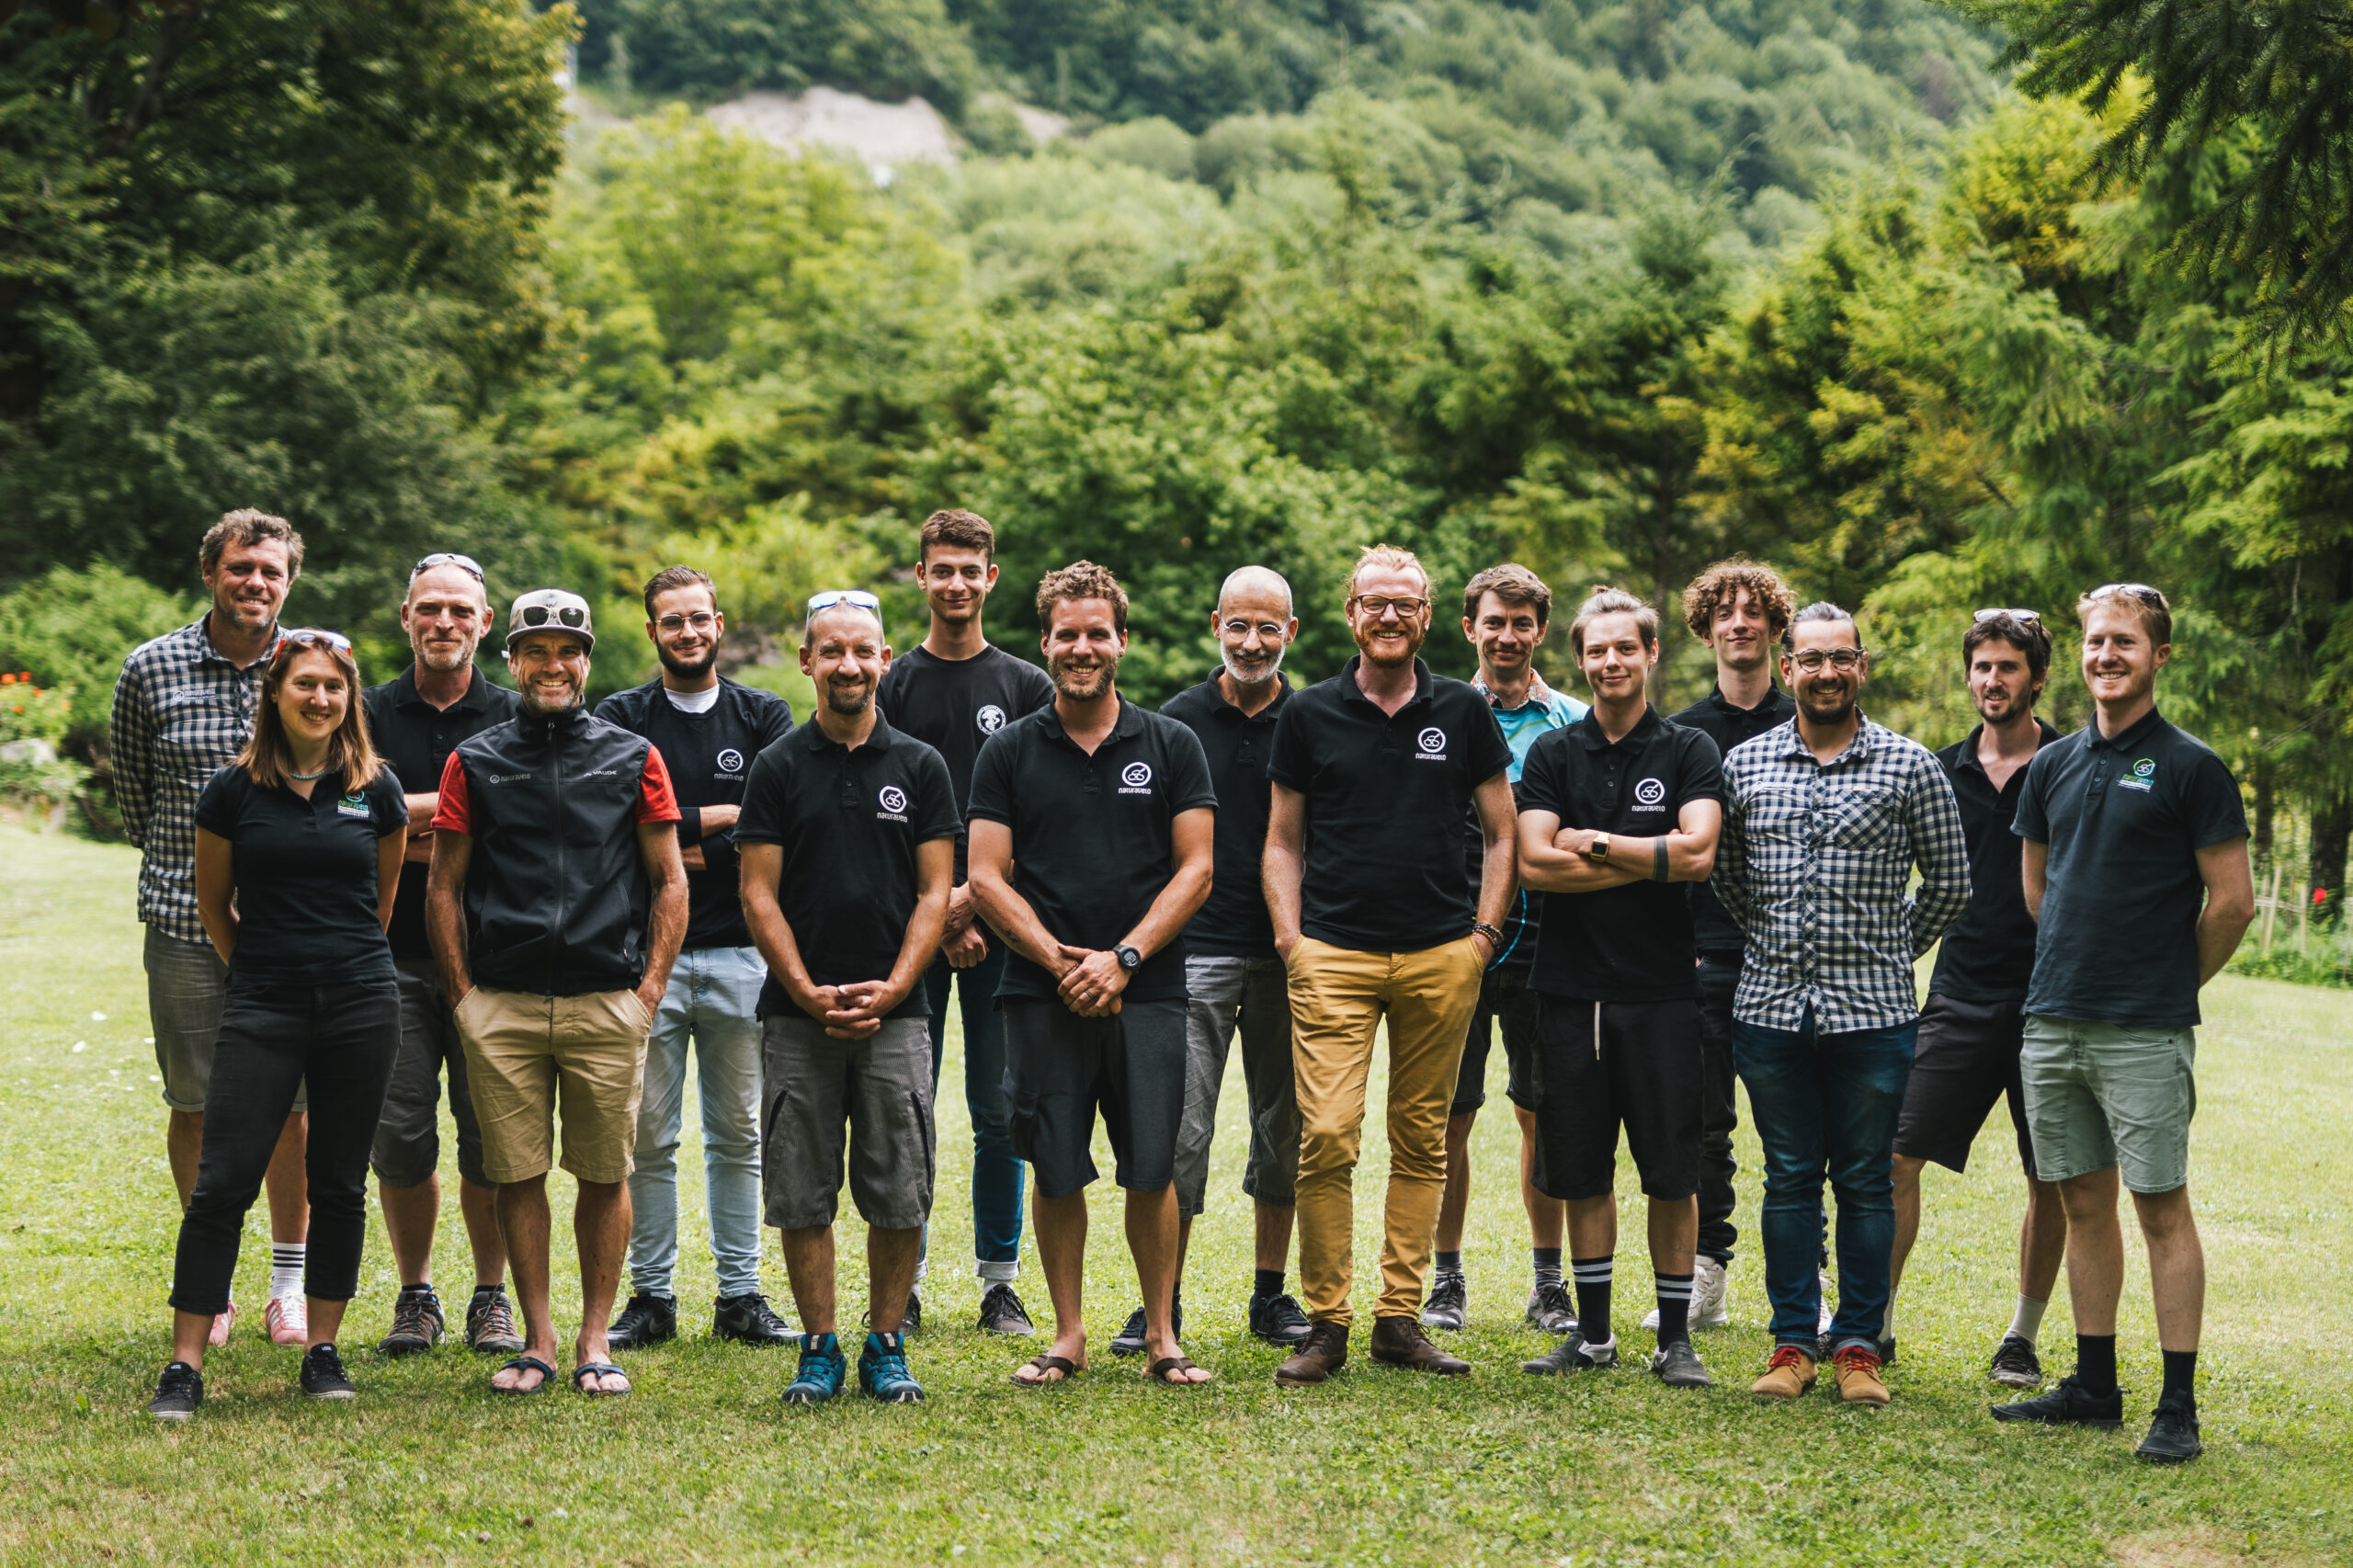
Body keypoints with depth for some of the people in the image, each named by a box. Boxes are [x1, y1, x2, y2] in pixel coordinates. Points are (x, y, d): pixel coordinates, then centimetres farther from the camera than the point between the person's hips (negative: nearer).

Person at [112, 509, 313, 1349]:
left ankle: (291, 1281, 17)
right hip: (184, 922, 0)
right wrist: (185, 863, 12)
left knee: (289, 1104, 4)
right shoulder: (150, 668, 1)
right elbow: (131, 792, 12)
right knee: (196, 1104, 7)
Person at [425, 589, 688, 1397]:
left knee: (606, 1174, 3)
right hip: (502, 1006, 0)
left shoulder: (633, 758, 8)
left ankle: (594, 1339, 12)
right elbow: (442, 885, 10)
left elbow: (669, 882, 8)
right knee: (517, 1173, 3)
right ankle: (537, 1338, 12)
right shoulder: (474, 762, 9)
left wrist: (650, 988, 0)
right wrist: (461, 995, 2)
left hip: (608, 1003, 0)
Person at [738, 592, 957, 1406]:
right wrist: (810, 993, -9)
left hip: (894, 1012, 0)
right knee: (802, 1194, 2)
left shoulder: (920, 767, 6)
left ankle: (886, 1347, 13)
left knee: (899, 1194, 1)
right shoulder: (779, 767, 5)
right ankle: (819, 1349, 13)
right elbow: (759, 894, 2)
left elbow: (934, 893, 3)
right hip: (797, 1015, 0)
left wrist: (890, 989, -9)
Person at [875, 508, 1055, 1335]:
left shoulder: (1026, 686, 7)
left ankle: (1000, 1281, 11)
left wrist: (976, 892, -10)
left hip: (998, 926, 0)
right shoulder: (891, 686, 6)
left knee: (999, 1111, 3)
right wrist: (939, 913, -9)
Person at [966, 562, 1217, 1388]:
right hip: (1042, 998, 0)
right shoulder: (1009, 752, 7)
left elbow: (1195, 870, 2)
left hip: (1147, 993, 0)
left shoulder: (1171, 747, 7)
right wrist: (1057, 959, -10)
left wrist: (1122, 958, -10)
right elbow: (987, 875, 3)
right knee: (1056, 1172, 3)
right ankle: (1068, 1336, 15)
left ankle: (1161, 1335, 12)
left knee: (1151, 1172, 0)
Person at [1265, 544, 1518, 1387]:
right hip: (1334, 958, -1)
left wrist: (1484, 933, 2)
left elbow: (1503, 833, 12)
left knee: (1421, 1142, 6)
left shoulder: (1463, 711, 8)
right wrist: (1291, 937, 0)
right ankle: (1325, 1324, -2)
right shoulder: (1310, 714, 7)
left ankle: (1400, 1318, 14)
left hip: (1441, 959, 2)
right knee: (1326, 1135, -11)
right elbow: (1283, 840, 11)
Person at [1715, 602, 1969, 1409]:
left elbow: (1950, 882, 8)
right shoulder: (1744, 764, 6)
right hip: (1771, 1005, 2)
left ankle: (1859, 1344, 11)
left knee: (1866, 1181, 3)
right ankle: (1792, 1342, 14)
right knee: (1789, 1179, 7)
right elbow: (1724, 869, 19)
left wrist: (1894, 949, 10)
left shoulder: (1910, 766, 0)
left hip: (1874, 1010, -2)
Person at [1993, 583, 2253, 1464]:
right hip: (2053, 1024, 6)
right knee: (2084, 1203, 11)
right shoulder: (2054, 765, 12)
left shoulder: (2190, 768, -5)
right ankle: (2094, 1388, 20)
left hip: (2145, 1032, -6)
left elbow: (2232, 902, -4)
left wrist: (2171, 986, 4)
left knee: (2161, 1207, -3)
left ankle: (2178, 1408, 0)